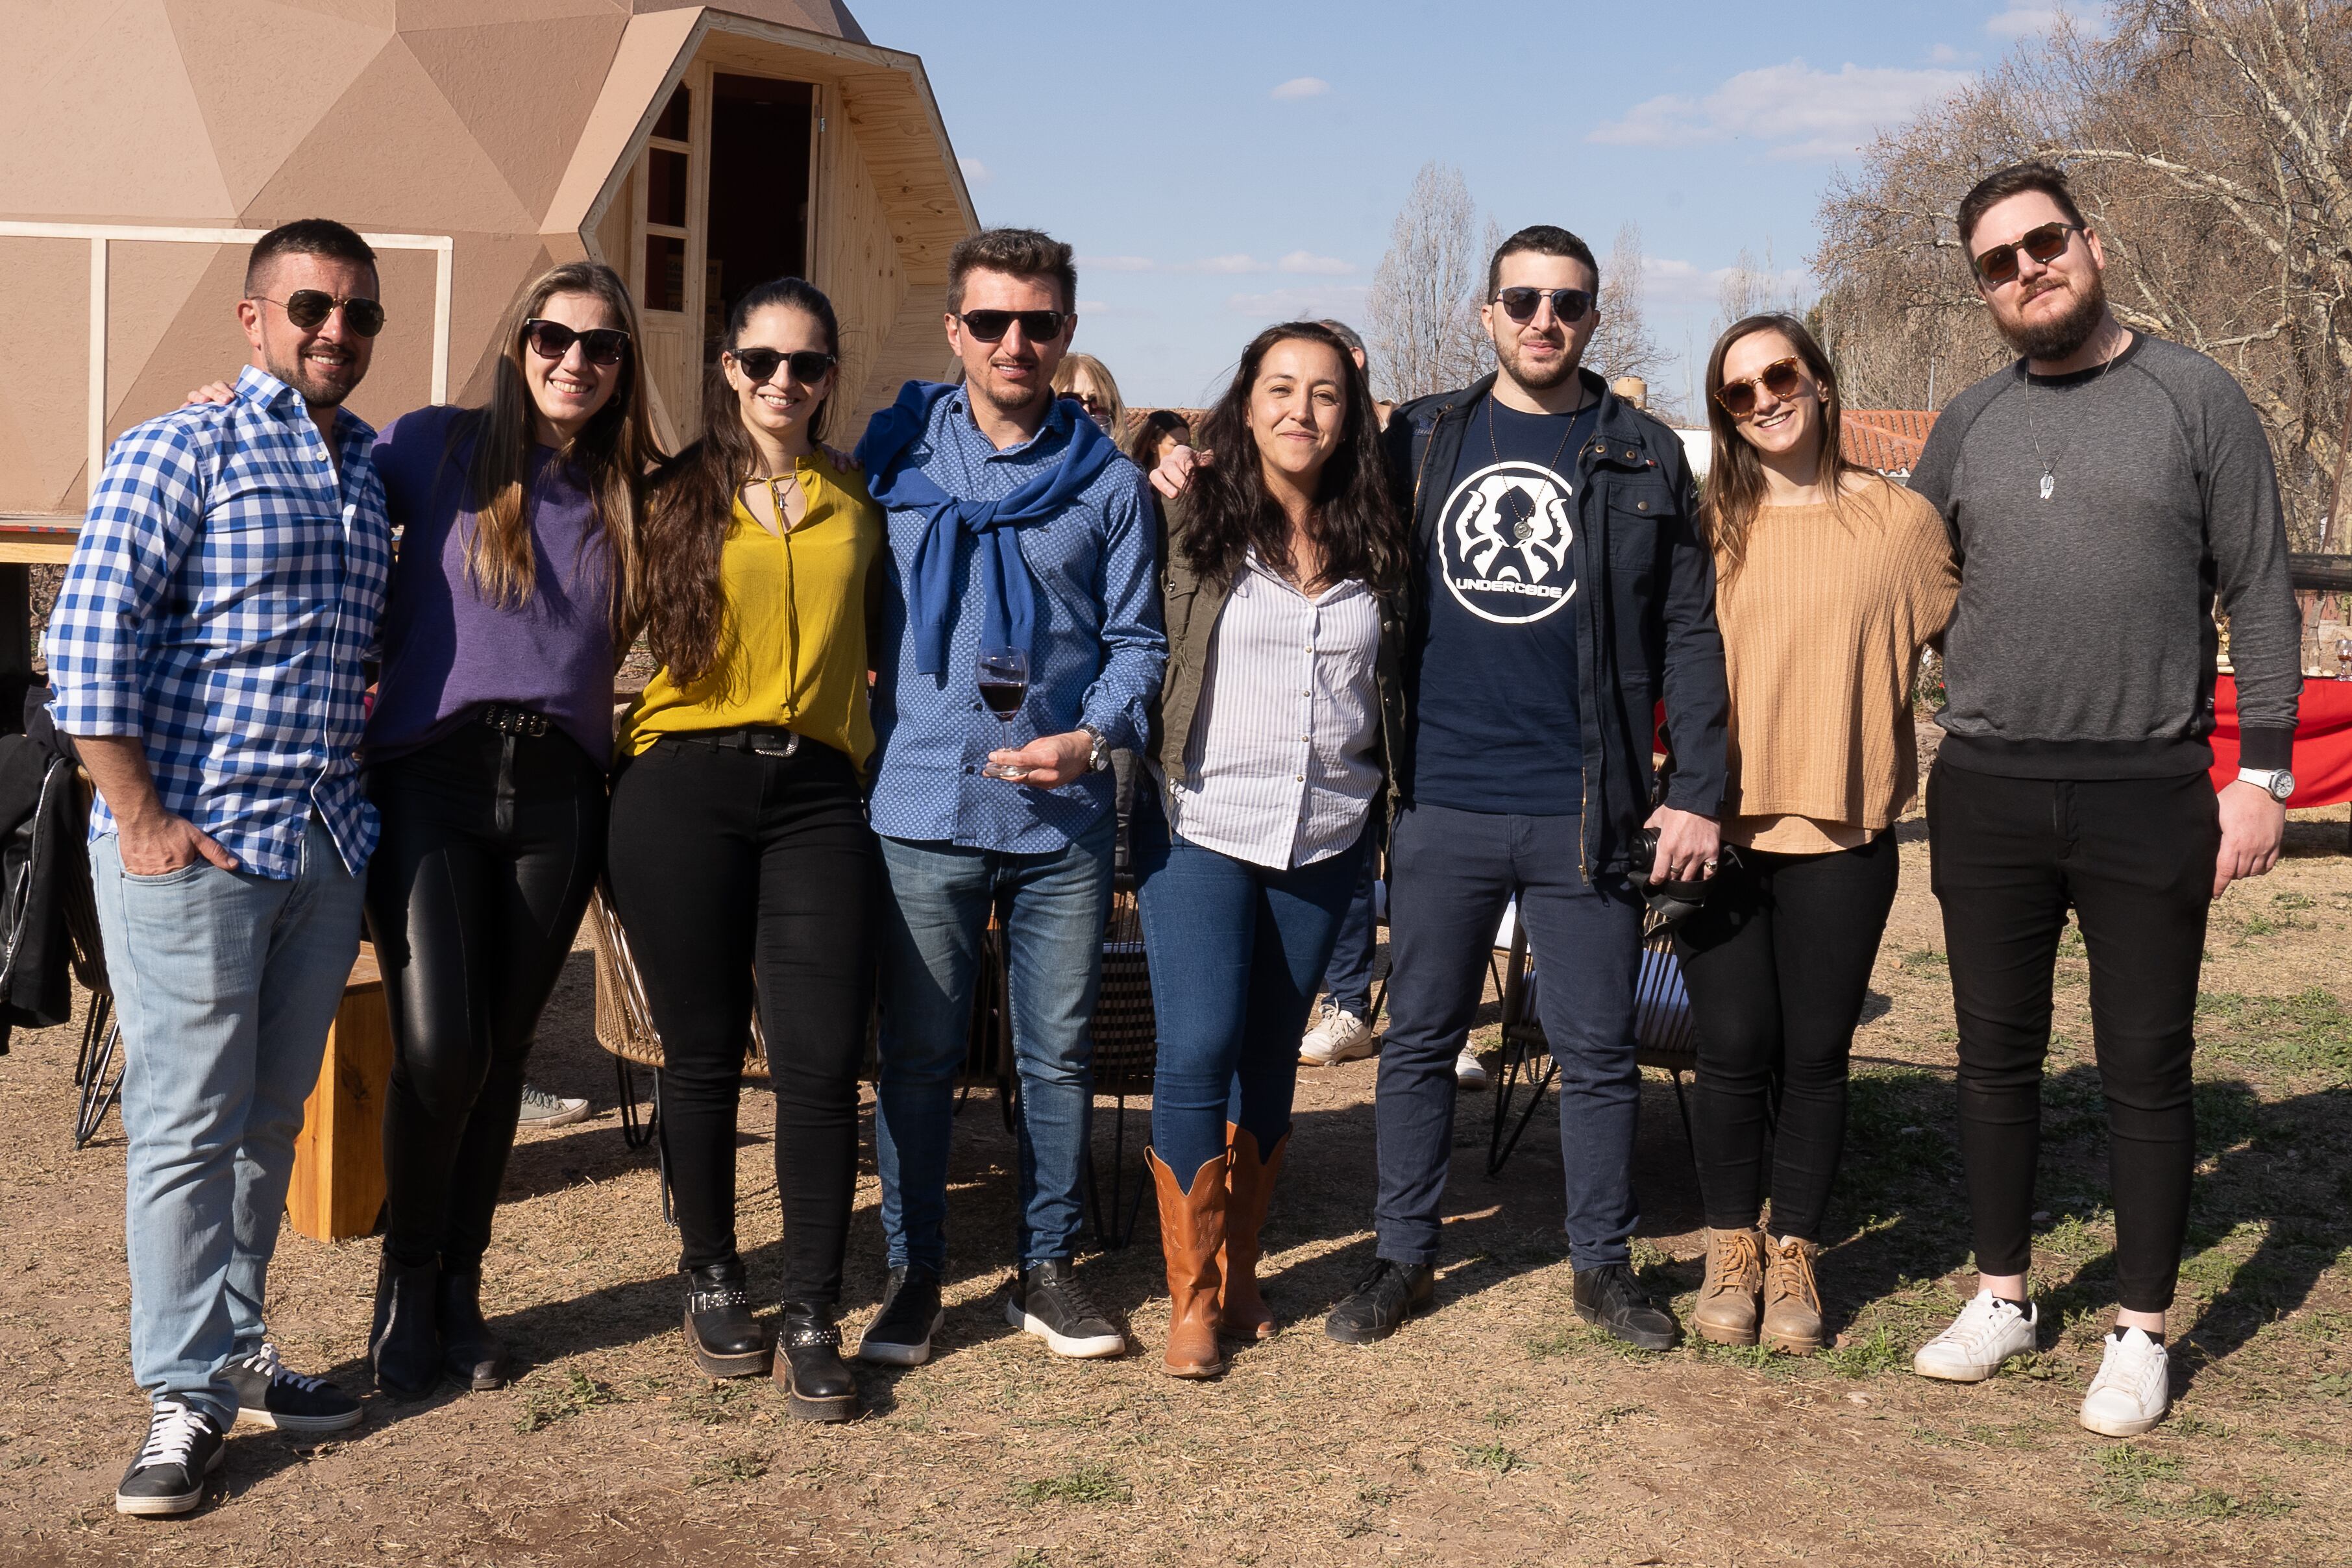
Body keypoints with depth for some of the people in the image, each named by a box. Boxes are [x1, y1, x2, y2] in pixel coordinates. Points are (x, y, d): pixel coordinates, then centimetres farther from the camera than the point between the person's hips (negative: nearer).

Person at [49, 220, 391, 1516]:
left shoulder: (371, 473, 15)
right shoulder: (181, 451, -5)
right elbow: (89, 641, -11)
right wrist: (140, 817, -15)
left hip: (324, 847, 7)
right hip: (192, 846, -6)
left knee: (271, 1119, 14)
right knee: (187, 1122, -3)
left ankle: (234, 1349, 26)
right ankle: (185, 1399, 4)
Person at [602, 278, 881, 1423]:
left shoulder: (857, 505, 14)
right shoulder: (676, 496, 10)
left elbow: (876, 642, 27)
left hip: (815, 792, 1)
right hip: (683, 788, -1)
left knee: (823, 1059, -8)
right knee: (703, 1054, 5)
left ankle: (810, 1319, 3)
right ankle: (712, 1281, 24)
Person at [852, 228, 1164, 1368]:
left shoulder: (1107, 481, 6)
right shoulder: (896, 458, 6)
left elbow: (1137, 642, 7)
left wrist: (1093, 737, -10)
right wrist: (865, 731, -2)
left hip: (1064, 817, 1)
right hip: (920, 807, -1)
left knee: (1059, 1054, 8)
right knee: (917, 1055, 5)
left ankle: (1046, 1268, 22)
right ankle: (913, 1274, 18)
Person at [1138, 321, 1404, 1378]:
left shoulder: (1371, 543, 6)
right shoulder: (1195, 527, -3)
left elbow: (1396, 684, 16)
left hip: (1325, 835, 3)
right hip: (1201, 825, -3)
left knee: (1272, 1056, 11)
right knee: (1197, 1053, -10)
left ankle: (1238, 1269, 25)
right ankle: (1191, 1295, 4)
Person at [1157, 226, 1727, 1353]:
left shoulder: (1644, 456, 4)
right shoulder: (1420, 440, 7)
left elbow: (1688, 633, 3)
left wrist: (1696, 791, -3)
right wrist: (1209, 486, 0)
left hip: (1583, 813, -1)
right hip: (1442, 804, 1)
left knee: (1597, 1050, 7)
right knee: (1420, 1039, 10)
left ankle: (1603, 1263, 22)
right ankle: (1405, 1255, 23)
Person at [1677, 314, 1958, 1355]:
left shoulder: (1902, 521, 1)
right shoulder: (1707, 523, 3)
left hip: (1842, 834, 0)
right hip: (1721, 827, 0)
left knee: (1815, 1054, 7)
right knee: (1734, 1050, 4)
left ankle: (1794, 1257, 22)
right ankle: (1733, 1252, 21)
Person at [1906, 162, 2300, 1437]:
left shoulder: (2194, 398, 0)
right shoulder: (1968, 425, 9)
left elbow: (2259, 597, -1)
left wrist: (2262, 772, -7)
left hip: (2151, 797, -3)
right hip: (1986, 793, 3)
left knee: (2146, 1070, 5)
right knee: (1997, 1057, 11)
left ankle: (2142, 1332, 17)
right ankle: (2003, 1296, 26)